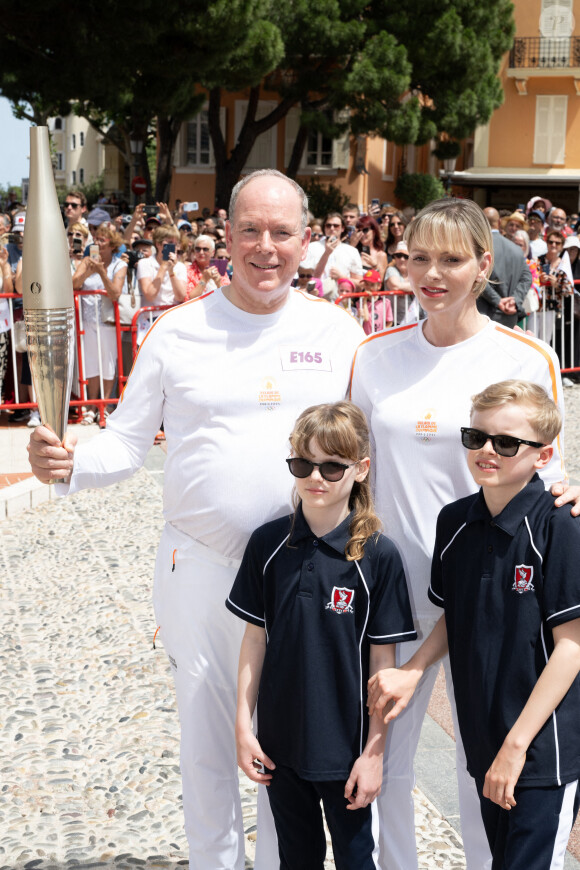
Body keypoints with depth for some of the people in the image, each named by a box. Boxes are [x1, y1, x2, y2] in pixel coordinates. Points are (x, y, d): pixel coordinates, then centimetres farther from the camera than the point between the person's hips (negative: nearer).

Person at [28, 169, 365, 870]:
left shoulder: (337, 332, 0)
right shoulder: (177, 332, -2)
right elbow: (126, 444, 1)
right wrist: (68, 464, -18)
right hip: (199, 567, 0)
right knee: (206, 740, 13)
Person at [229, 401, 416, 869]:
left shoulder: (377, 555, -13)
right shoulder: (268, 544, -5)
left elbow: (383, 660, -9)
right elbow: (255, 639, 1)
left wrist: (374, 751, -9)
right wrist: (244, 725, 0)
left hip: (346, 746, -2)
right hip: (279, 742, 3)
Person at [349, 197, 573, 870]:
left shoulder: (527, 360, -5)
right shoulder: (374, 354, 4)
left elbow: (542, 476, 2)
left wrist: (557, 499, -19)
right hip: (392, 587, 3)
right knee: (381, 761, 14)